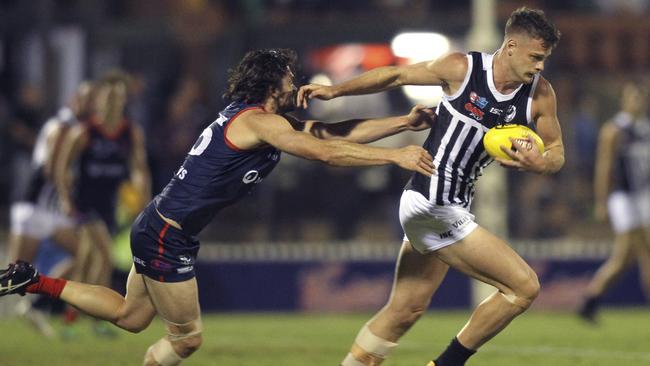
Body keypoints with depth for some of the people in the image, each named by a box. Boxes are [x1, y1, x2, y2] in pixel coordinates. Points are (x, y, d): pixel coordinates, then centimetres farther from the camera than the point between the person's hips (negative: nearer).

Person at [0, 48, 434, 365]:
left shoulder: (260, 119, 10)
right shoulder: (259, 121, -19)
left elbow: (336, 132, 7)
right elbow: (327, 152, -27)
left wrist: (406, 122, 2)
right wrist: (397, 156, -27)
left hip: (158, 230, 10)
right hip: (166, 237, -10)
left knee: (129, 315, 22)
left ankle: (35, 282, 21)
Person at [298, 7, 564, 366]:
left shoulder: (540, 95, -1)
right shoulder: (462, 69, -14)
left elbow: (556, 151, 9)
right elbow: (396, 75, -1)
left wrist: (539, 164, -14)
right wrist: (336, 90, -2)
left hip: (452, 209, 7)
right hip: (431, 205, -7)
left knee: (405, 309, 15)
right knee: (524, 287, -8)